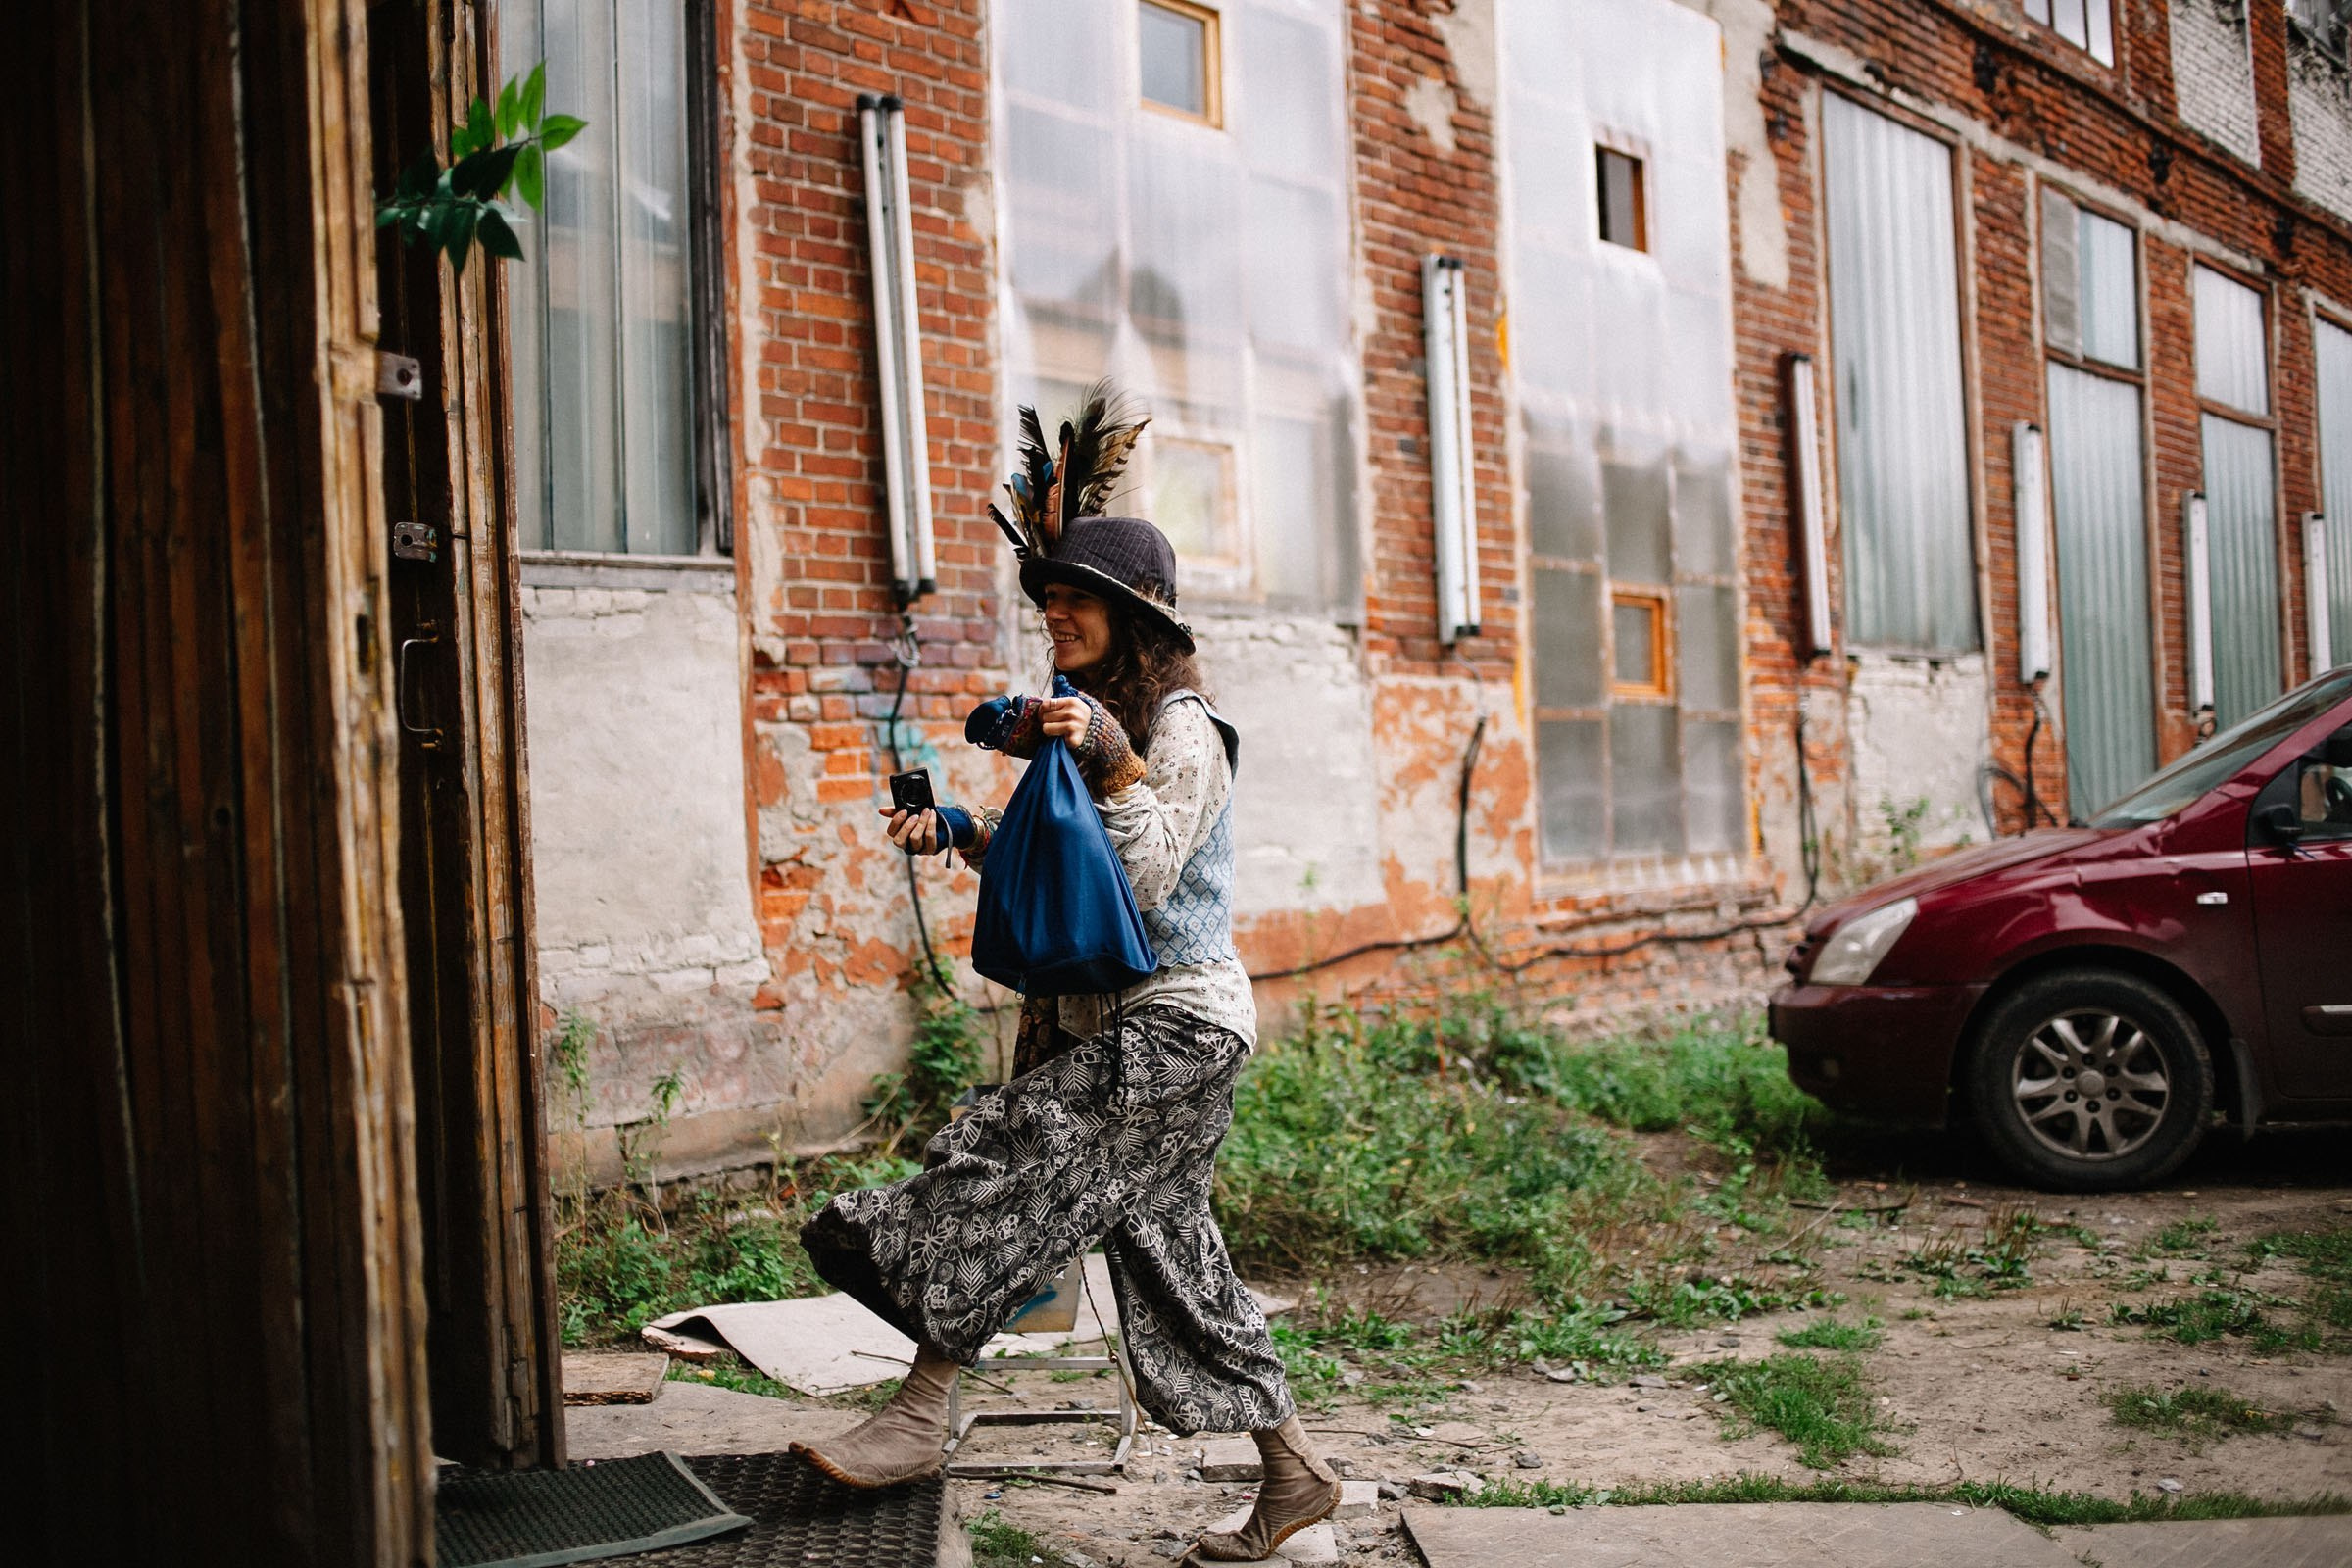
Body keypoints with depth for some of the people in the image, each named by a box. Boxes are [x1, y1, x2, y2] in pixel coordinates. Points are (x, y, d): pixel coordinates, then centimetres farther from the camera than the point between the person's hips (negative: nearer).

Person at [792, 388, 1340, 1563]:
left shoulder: (1182, 731, -11)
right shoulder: (1092, 720, 16)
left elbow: (1144, 881, -19)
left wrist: (1117, 768, -28)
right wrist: (961, 832, 6)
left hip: (1173, 1024, -9)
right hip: (1113, 1023, 9)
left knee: (995, 1176, -14)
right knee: (1165, 1244, 9)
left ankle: (918, 1418, -7)